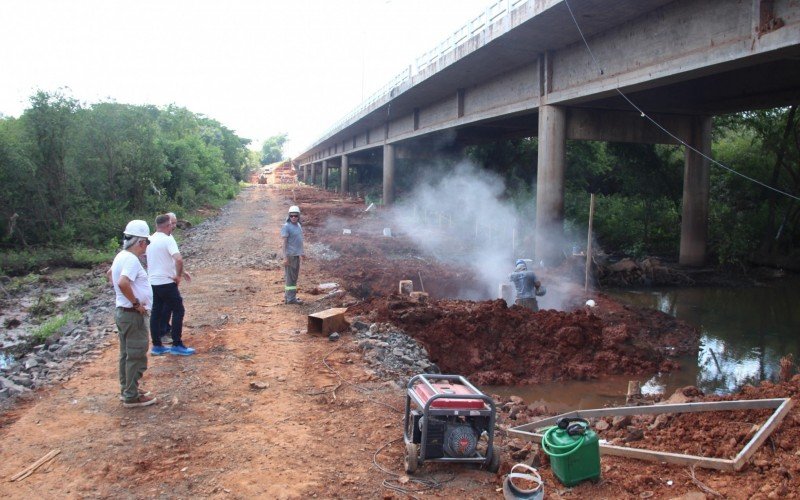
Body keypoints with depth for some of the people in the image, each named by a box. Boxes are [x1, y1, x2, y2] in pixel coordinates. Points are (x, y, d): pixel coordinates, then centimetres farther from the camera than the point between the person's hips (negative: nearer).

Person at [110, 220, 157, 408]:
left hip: (123, 312, 10)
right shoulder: (131, 259, -21)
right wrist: (136, 303, -23)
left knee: (127, 354, 18)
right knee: (137, 356, -1)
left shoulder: (121, 256, 9)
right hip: (133, 315, -10)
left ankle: (127, 391, 28)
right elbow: (123, 283, -37)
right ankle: (132, 397, 7)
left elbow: (112, 274, 27)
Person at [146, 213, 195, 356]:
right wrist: (179, 275, -17)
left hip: (153, 282, 8)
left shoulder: (150, 240, 8)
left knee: (156, 313, 12)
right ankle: (177, 345, 3)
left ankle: (157, 346, 17)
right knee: (178, 311, 2)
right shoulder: (168, 239, -16)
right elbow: (178, 259, -30)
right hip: (166, 283, -8)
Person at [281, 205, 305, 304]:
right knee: (291, 276, -3)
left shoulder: (298, 225, 10)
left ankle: (288, 294, 26)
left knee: (294, 276, 15)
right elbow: (284, 242, -17)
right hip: (290, 255, -8)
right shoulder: (286, 227, -14)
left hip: (296, 254, 8)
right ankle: (291, 298, 2)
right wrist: (285, 257, -21)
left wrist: (301, 253, 22)